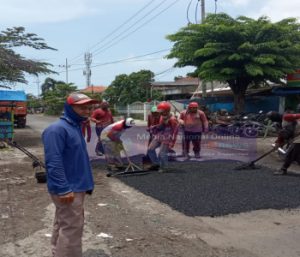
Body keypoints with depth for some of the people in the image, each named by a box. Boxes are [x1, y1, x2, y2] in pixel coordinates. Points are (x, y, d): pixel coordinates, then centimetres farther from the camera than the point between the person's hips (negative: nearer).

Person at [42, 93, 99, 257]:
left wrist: (86, 183, 19)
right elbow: (53, 162, -25)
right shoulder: (57, 129, -19)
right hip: (68, 190, -10)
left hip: (76, 187, 10)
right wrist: (64, 189, -27)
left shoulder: (76, 127, 12)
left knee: (63, 224, 20)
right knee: (72, 227, -3)